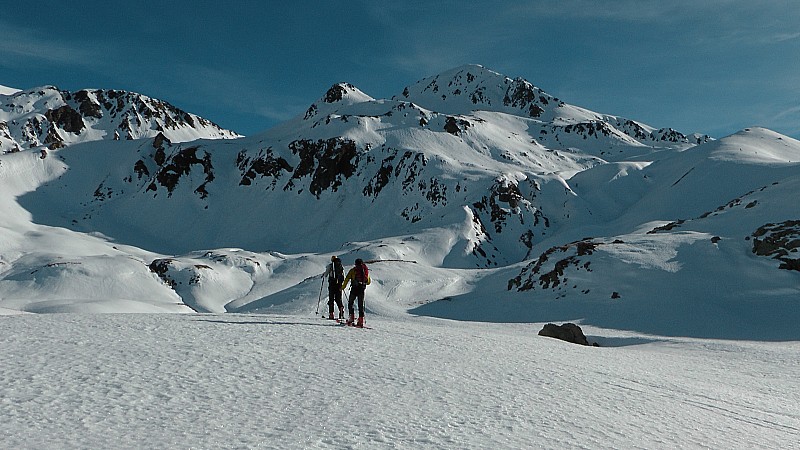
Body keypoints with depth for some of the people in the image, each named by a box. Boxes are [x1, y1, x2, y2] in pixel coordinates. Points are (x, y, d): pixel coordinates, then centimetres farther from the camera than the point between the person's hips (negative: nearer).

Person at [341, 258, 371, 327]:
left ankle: (351, 317, -5)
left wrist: (343, 287, 3)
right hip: (362, 289, 3)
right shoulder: (366, 270, 12)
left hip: (354, 289, -3)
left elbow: (347, 279, -3)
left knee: (350, 303, 9)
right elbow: (369, 282, 18)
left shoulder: (353, 270, 4)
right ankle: (361, 320, -2)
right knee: (360, 305, 7)